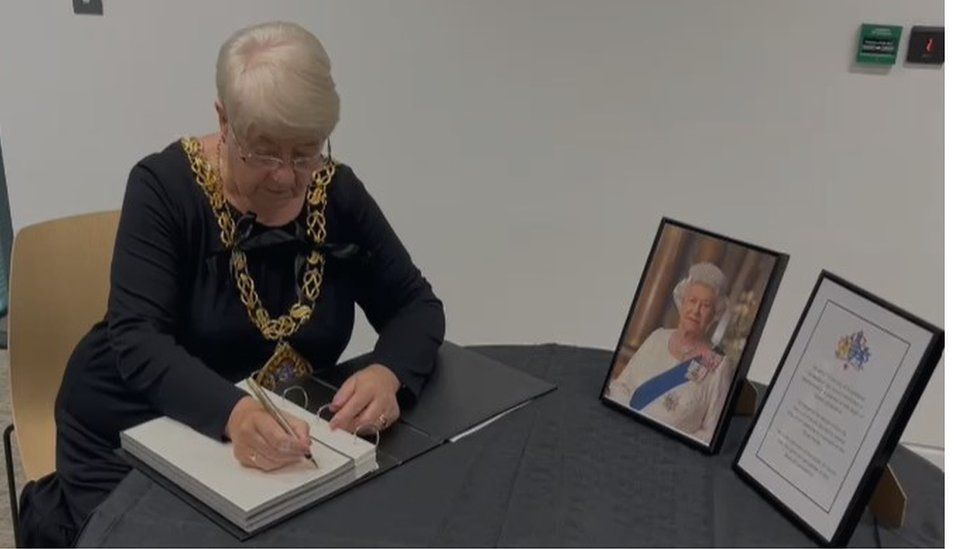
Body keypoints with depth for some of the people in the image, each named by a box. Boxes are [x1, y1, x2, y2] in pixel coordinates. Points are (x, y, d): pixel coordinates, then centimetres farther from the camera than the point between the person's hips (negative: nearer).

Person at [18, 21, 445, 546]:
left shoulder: (337, 192, -9)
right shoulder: (165, 185, -18)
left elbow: (416, 305, -6)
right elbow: (137, 340, -26)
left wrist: (388, 374, -29)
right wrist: (233, 411, -45)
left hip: (269, 439, 4)